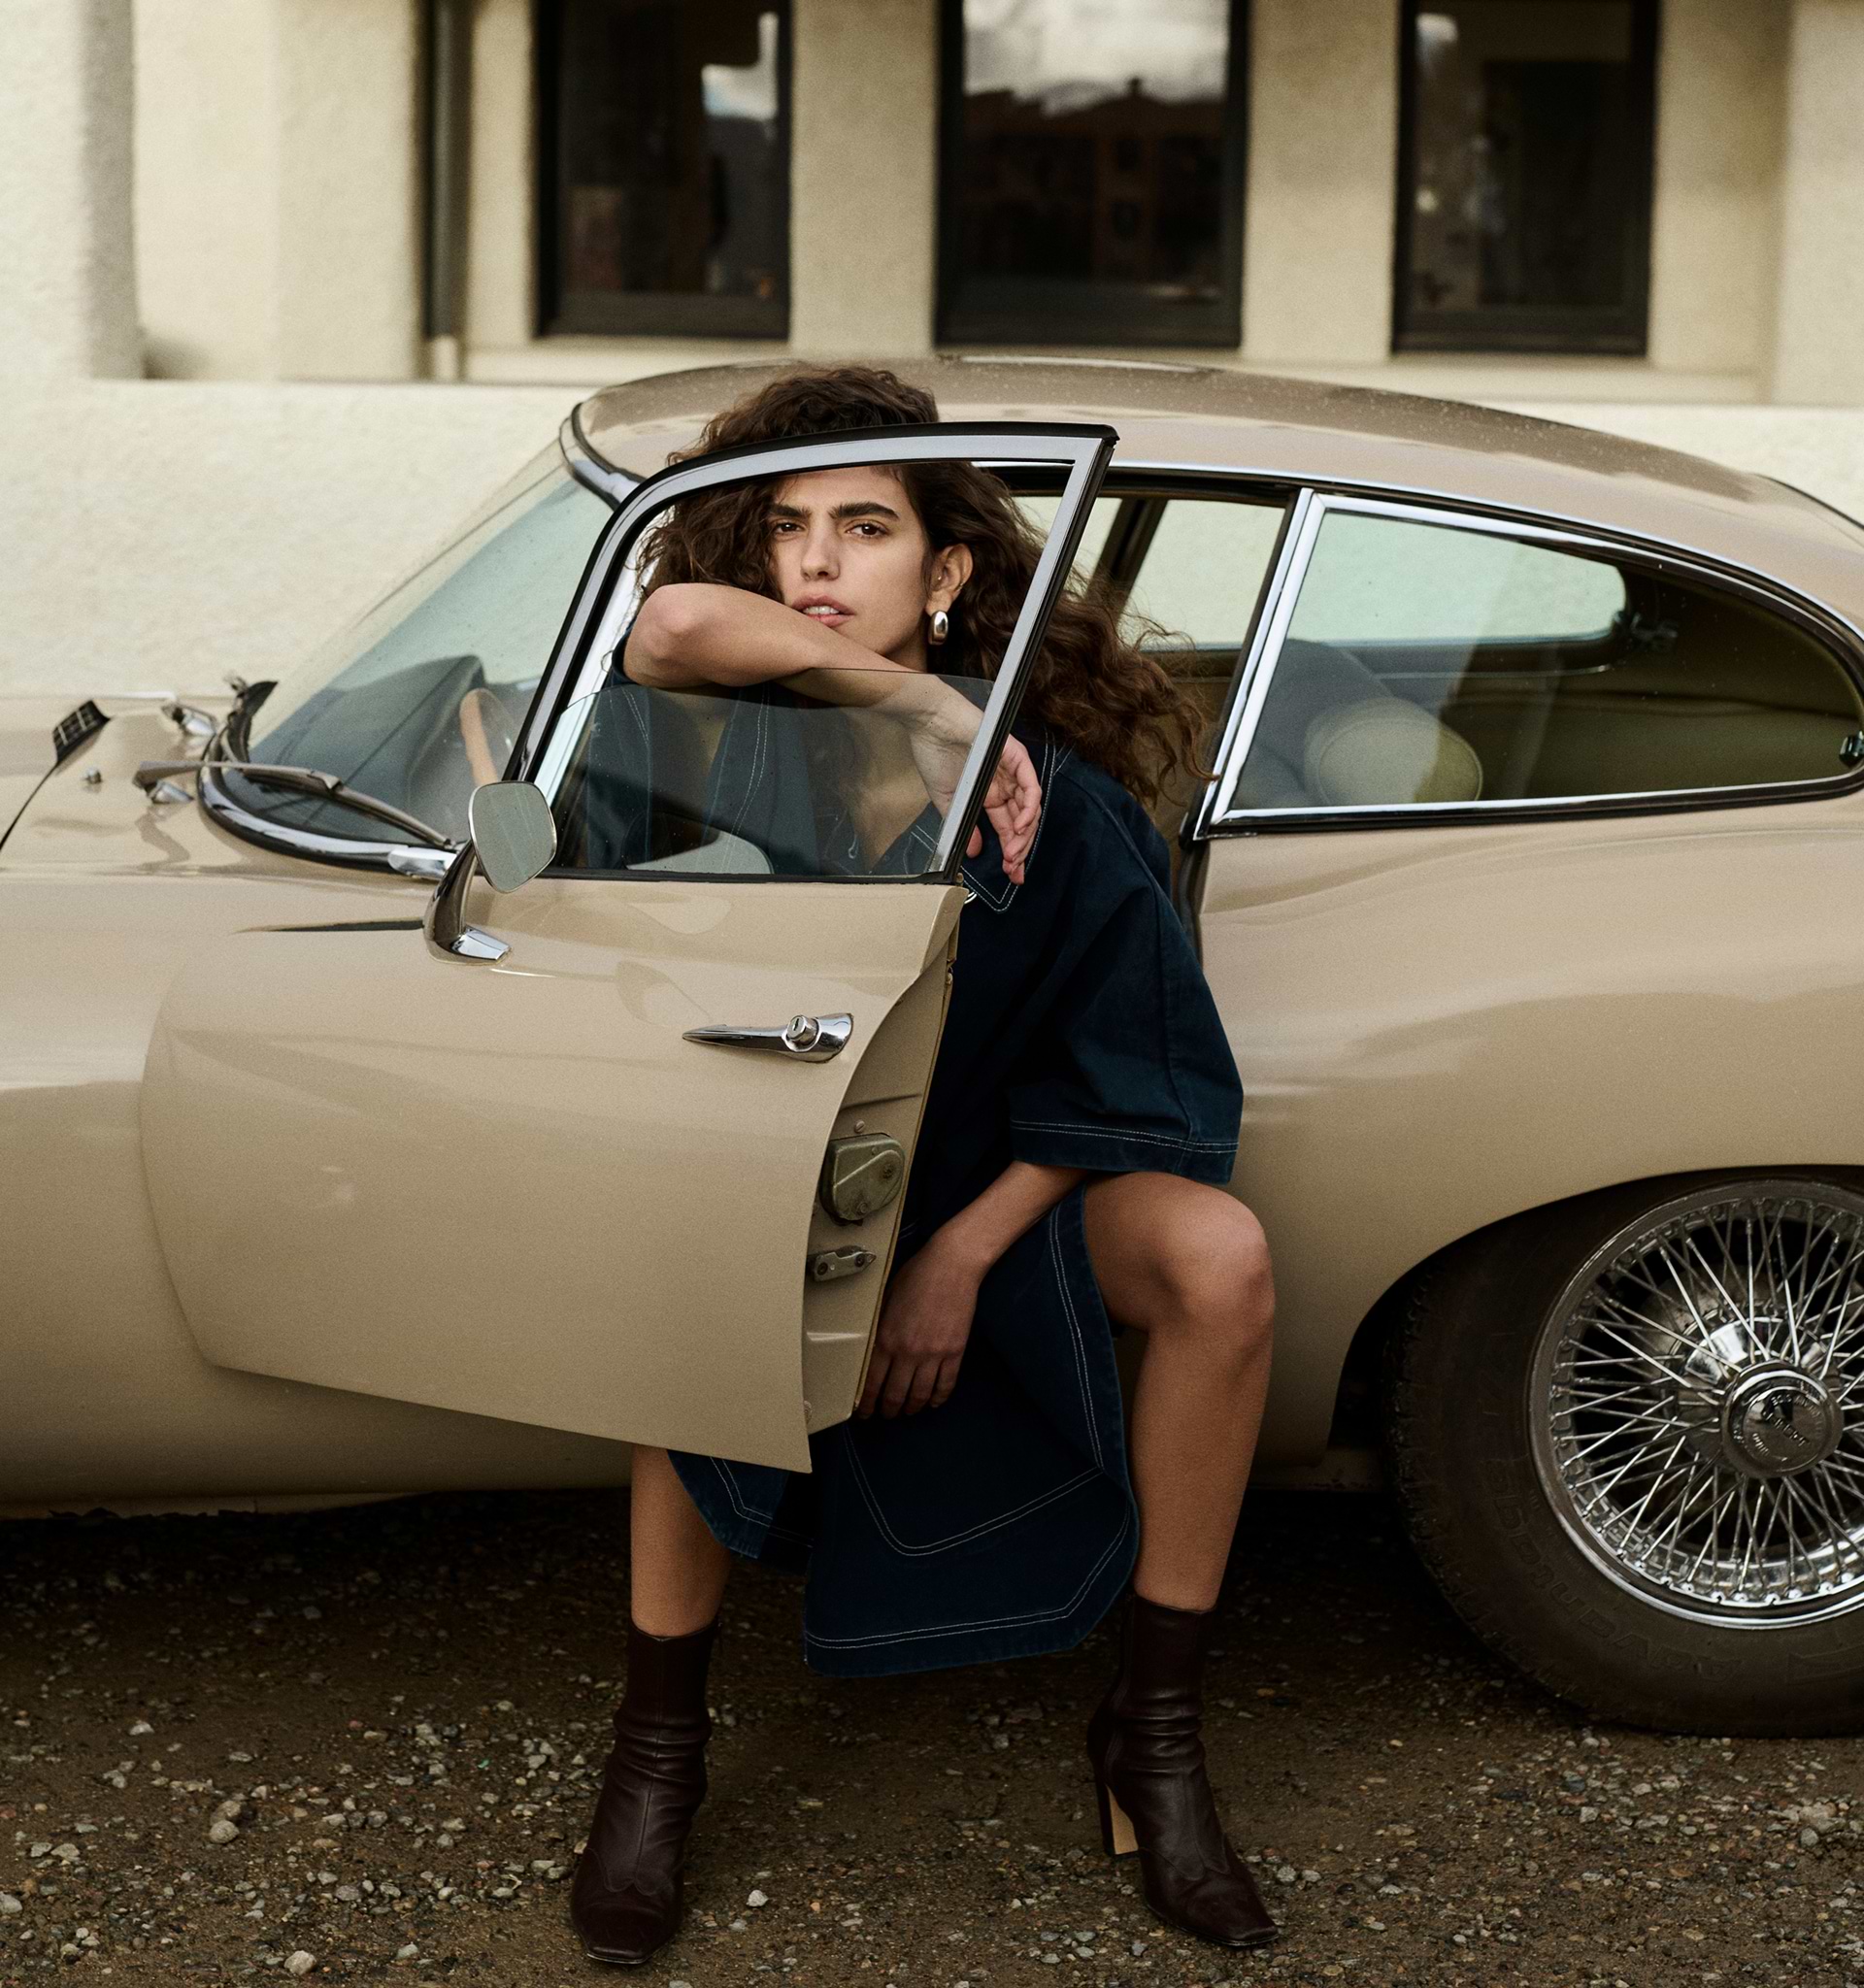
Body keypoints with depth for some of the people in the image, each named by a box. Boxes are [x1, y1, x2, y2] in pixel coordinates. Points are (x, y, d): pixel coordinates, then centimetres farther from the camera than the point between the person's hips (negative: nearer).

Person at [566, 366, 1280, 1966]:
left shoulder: (1056, 798, -18)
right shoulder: (736, 741, -18)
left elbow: (1124, 1083, -11)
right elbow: (679, 619, -42)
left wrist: (961, 1255, -19)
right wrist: (931, 704, -36)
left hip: (994, 1177, 1)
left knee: (1220, 1259, -26)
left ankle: (1155, 1738, -12)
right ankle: (657, 1755, -12)